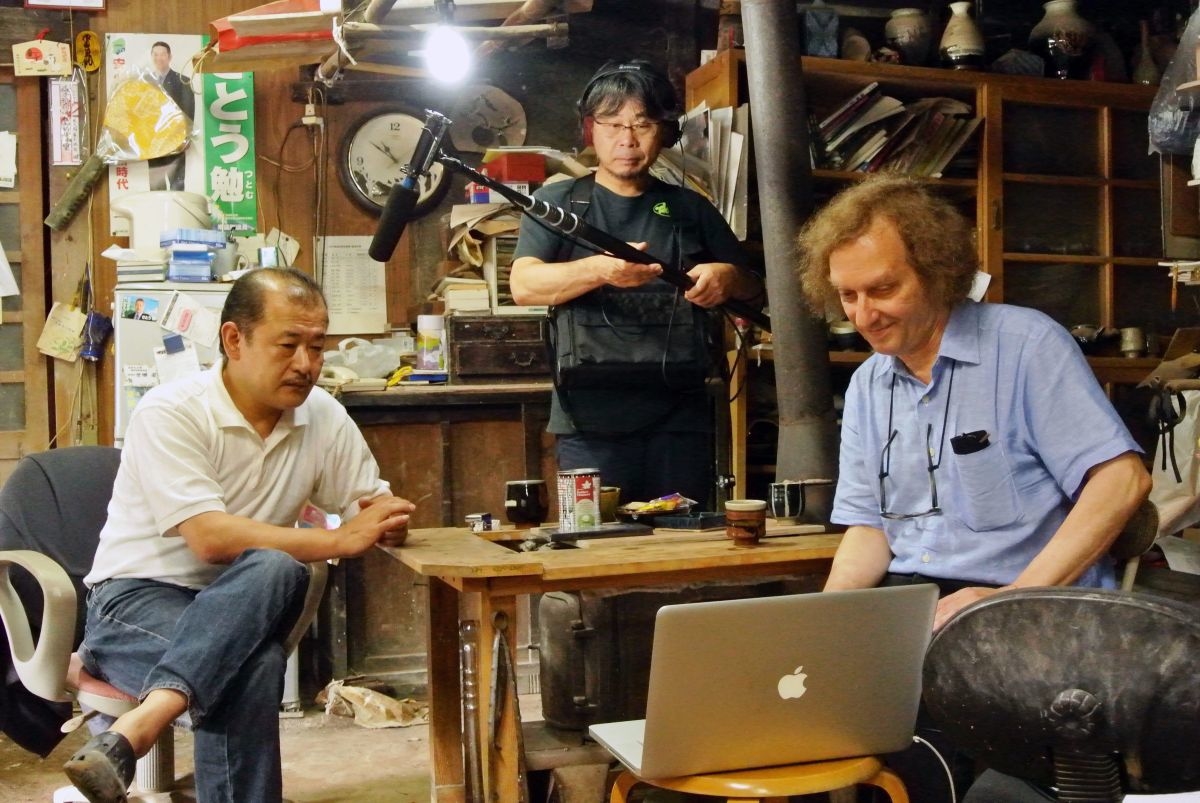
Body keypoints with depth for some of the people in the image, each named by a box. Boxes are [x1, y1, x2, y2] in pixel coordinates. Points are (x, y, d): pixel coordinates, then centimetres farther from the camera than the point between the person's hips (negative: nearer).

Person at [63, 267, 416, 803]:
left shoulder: (326, 417, 2)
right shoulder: (171, 413, -14)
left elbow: (375, 509, 8)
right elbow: (210, 538, -25)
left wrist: (388, 520, -18)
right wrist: (341, 541, -23)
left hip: (240, 607, 5)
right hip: (138, 596, -5)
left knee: (274, 571, -34)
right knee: (253, 665, -36)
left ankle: (132, 732, -39)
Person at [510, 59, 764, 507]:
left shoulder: (690, 210, 16)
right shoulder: (558, 203, 9)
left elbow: (755, 292, 18)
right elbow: (524, 285, -7)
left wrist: (728, 277, -7)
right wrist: (600, 269, -25)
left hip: (680, 421, 2)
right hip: (590, 423, -2)